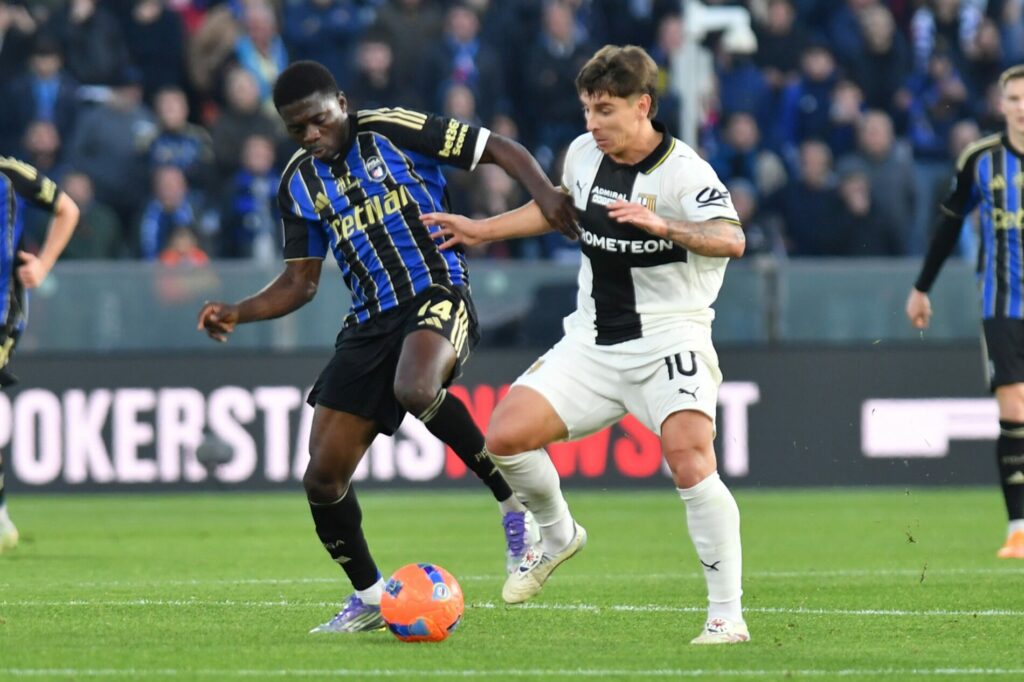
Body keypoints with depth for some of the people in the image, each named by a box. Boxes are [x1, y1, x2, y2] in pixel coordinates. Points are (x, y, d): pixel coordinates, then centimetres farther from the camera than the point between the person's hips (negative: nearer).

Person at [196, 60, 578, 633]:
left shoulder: (394, 131, -4)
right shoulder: (300, 183, 13)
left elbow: (502, 150, -3)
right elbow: (300, 283, 18)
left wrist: (546, 195, -22)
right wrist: (237, 313, 2)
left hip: (437, 296, -7)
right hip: (370, 323, 7)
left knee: (415, 390, -40)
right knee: (323, 477, 0)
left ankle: (518, 500, -19)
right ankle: (369, 597, 21)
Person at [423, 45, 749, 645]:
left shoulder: (683, 172, -16)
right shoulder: (584, 155, 5)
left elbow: (731, 239, -32)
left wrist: (662, 225, -48)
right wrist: (483, 231, 29)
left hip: (668, 340, -6)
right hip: (592, 342, 6)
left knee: (691, 463, -26)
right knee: (506, 436, -7)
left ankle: (727, 615, -16)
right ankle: (558, 536, 23)